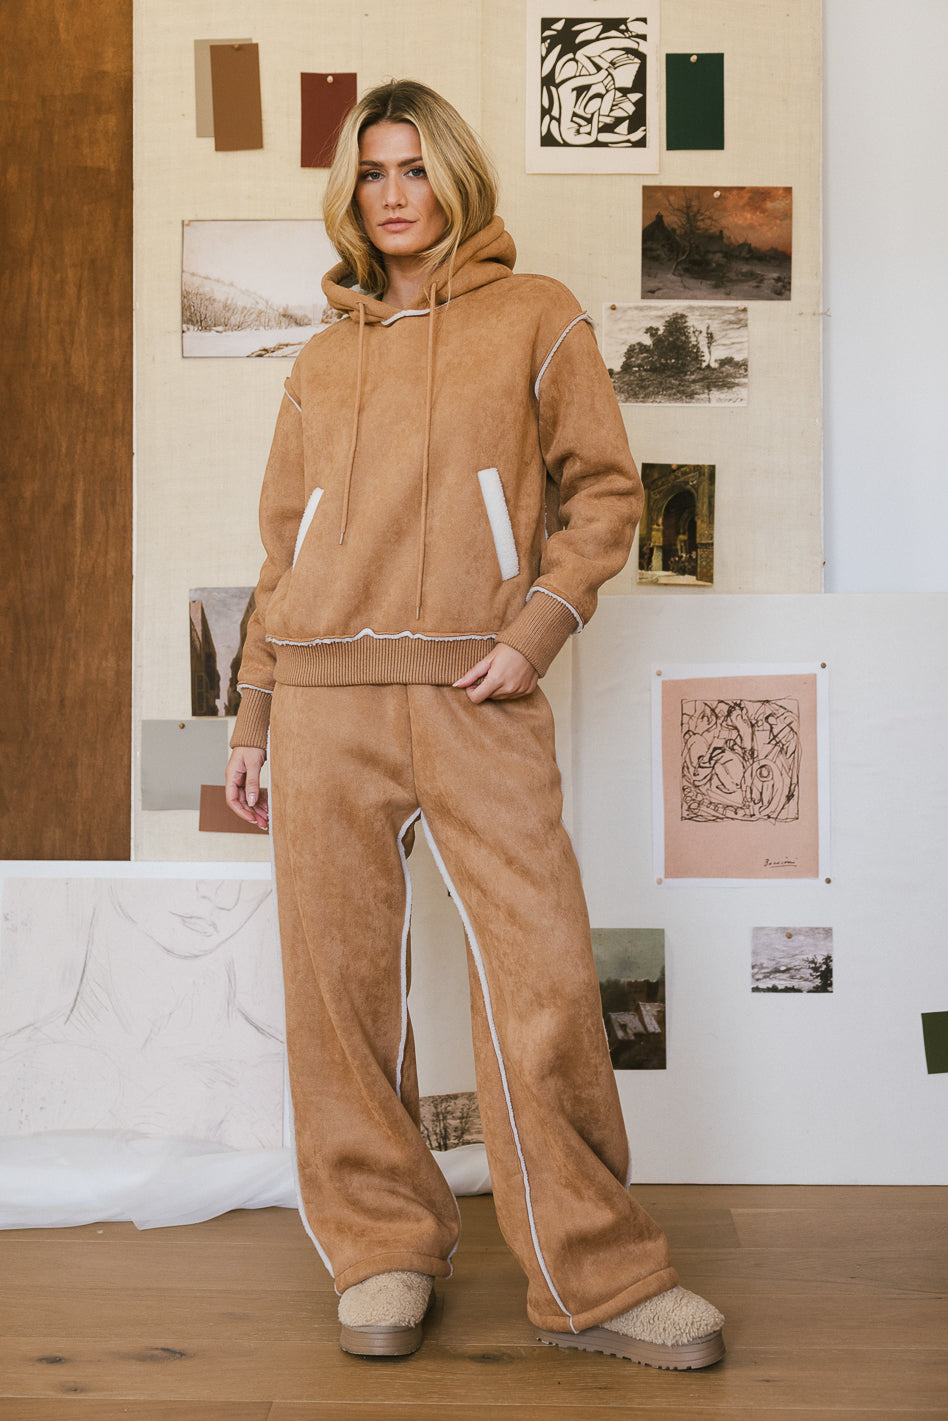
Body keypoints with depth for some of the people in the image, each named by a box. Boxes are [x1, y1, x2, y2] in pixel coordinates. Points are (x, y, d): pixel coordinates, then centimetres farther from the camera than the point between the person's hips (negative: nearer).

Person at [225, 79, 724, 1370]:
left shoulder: (534, 318, 11)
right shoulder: (323, 364, 19)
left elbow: (603, 487, 6)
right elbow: (284, 546, 19)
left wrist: (537, 629, -9)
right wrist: (251, 716, 15)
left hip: (474, 696, -3)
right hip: (325, 695, 3)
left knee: (542, 973, -8)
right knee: (340, 980, 2)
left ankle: (596, 1276, 3)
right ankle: (383, 1250, 16)